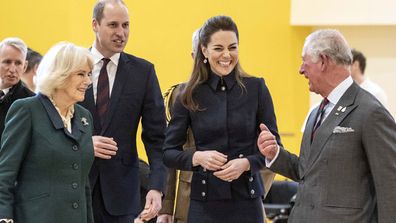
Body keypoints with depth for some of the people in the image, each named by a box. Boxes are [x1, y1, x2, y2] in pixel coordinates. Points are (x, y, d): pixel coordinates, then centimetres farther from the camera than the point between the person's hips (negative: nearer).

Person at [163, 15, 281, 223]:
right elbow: (169, 152, 3)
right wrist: (198, 157, -15)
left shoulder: (256, 88, 1)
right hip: (204, 202, 0)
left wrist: (246, 163, -14)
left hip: (246, 200, 0)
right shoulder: (189, 95, 2)